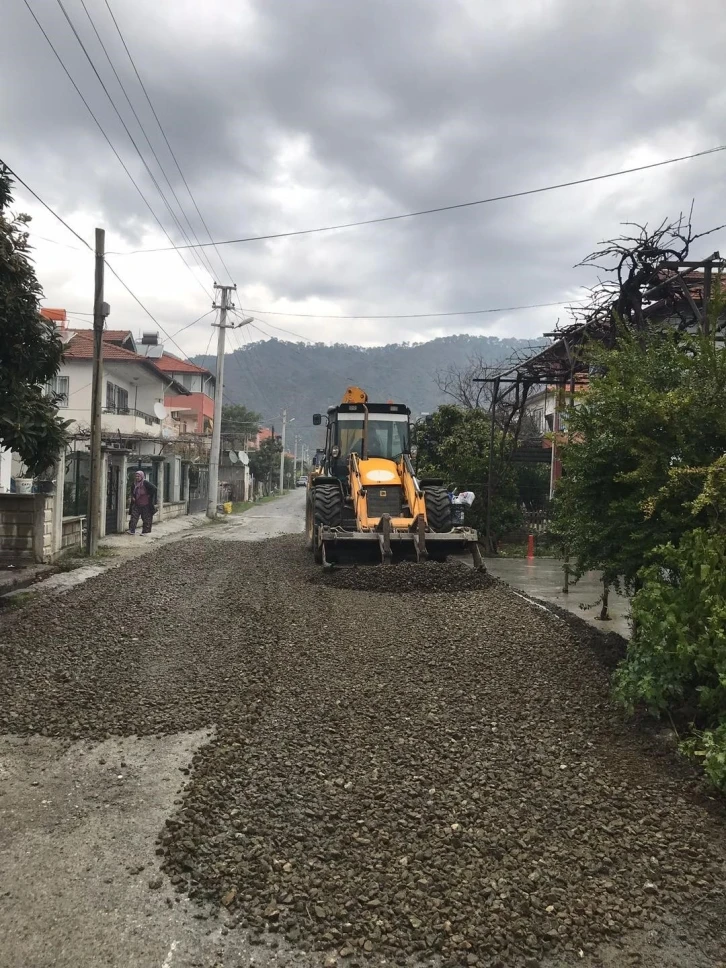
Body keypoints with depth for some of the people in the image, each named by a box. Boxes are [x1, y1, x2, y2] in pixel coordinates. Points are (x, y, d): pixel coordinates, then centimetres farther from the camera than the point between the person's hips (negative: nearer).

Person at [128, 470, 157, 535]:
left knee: (146, 518, 3)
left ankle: (145, 531, 12)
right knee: (134, 516, 0)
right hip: (137, 504, 6)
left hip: (145, 505, -6)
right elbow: (132, 491, 26)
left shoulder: (145, 483, -15)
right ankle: (132, 530, 2)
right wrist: (132, 497, 11)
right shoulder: (135, 484, 6)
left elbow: (154, 489, -19)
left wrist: (149, 495, -15)